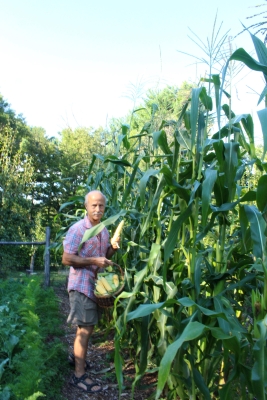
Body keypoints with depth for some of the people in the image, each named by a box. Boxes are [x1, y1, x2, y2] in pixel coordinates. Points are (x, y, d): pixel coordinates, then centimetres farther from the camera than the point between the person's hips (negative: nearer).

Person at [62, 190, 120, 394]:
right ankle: (79, 375, 11)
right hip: (82, 285, -8)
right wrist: (94, 261, -26)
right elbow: (67, 259, -20)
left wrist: (113, 249, -4)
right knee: (85, 329, -2)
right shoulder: (77, 229, -17)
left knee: (87, 327, 21)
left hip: (97, 283, 8)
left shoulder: (104, 230, 8)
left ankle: (77, 356, 41)